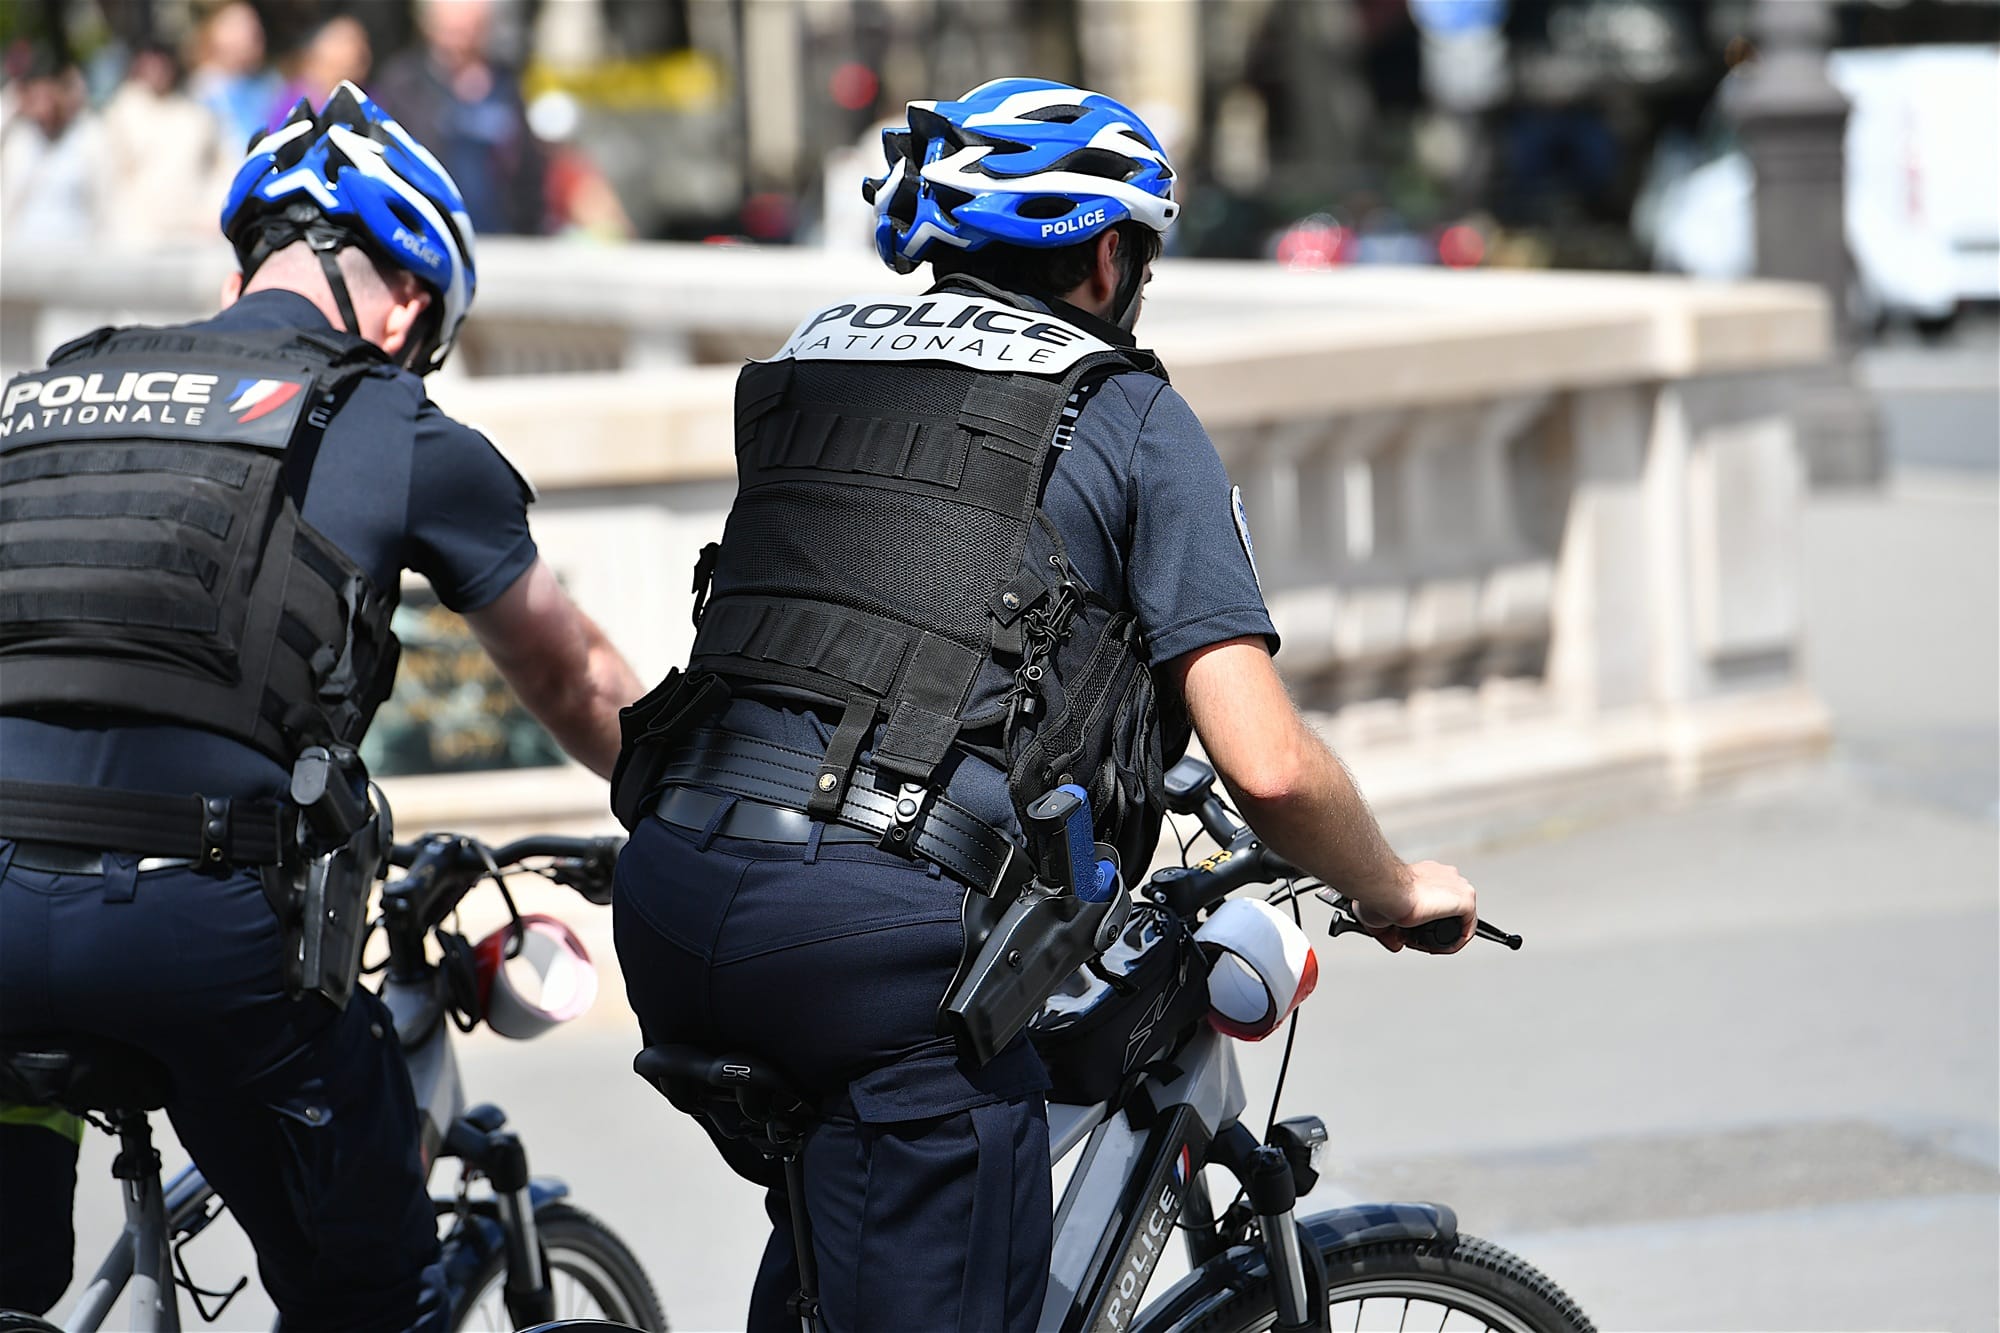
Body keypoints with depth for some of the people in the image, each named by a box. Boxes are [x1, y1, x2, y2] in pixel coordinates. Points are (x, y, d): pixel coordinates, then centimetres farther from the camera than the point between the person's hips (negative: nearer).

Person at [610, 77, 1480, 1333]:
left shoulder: (807, 367, 23)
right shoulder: (1131, 417, 8)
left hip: (666, 896, 6)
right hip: (888, 931, -6)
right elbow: (1269, 766, 1)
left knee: (837, 1211, 32)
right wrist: (1399, 894, 20)